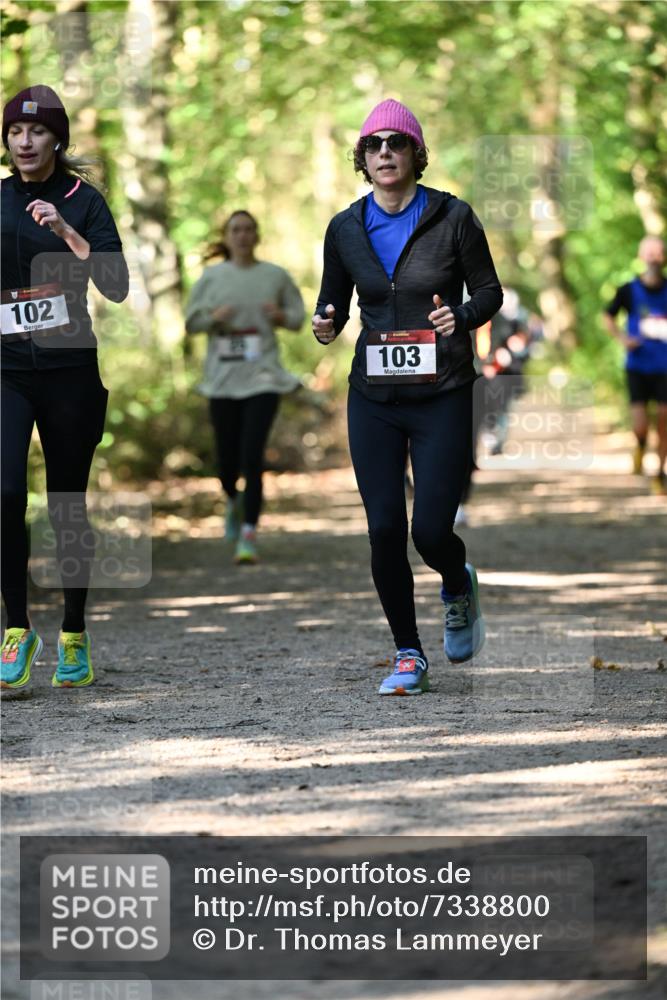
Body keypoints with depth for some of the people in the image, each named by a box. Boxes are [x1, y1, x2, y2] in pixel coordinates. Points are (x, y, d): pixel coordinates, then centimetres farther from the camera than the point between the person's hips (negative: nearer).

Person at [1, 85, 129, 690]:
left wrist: (66, 230, -18)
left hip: (68, 370, -1)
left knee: (68, 504, 4)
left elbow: (117, 287, -9)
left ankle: (74, 637, 16)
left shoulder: (82, 201, 1)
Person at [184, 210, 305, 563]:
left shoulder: (275, 276, 3)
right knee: (227, 462, 7)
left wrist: (281, 316, -11)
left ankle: (249, 537, -10)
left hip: (262, 379, -1)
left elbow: (298, 316, 11)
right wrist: (214, 318, -12)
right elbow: (190, 322, 8)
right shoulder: (212, 277, 4)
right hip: (223, 380, 2)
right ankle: (234, 501, 43)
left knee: (252, 457, -14)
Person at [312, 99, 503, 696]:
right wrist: (326, 325, -9)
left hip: (443, 395, -3)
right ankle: (408, 655, 14)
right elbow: (334, 303, 14)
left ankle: (458, 586, 29)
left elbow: (489, 290, 2)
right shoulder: (346, 229, 4)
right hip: (373, 399, 3)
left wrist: (462, 317, -19)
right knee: (384, 529, -2)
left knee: (431, 530, -8)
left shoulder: (452, 217, -4)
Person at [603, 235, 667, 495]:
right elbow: (607, 316, 14)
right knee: (640, 426, -11)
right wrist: (622, 337, -2)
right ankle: (640, 446, 25)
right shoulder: (629, 291, -2)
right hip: (638, 366, -1)